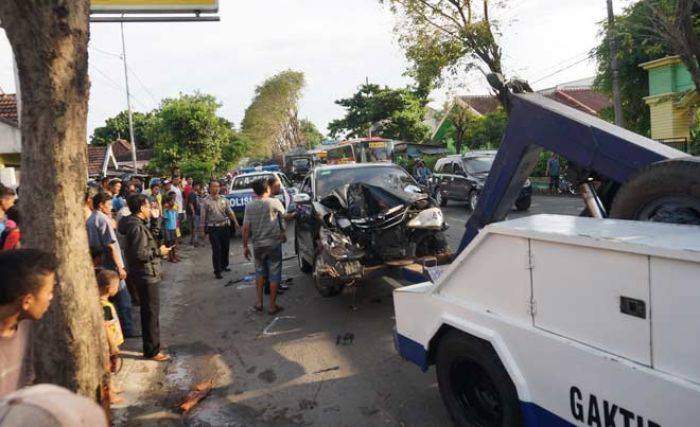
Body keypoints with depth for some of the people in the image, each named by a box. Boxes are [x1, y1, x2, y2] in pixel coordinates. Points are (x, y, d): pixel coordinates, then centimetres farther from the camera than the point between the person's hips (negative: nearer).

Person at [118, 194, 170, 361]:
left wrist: (154, 220, 13)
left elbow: (149, 238, 23)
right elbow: (139, 254, -28)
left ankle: (151, 344, 33)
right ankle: (152, 351, 8)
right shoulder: (137, 228, -22)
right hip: (146, 275, -10)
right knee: (151, 312, -1)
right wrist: (158, 252, -16)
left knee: (149, 311, 20)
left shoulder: (136, 224, 9)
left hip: (146, 274, 10)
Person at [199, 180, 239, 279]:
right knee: (216, 250, -5)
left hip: (225, 227, 4)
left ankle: (224, 265, 32)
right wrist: (202, 230, -8)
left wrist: (235, 222, -4)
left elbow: (230, 212, 7)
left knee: (225, 248, 12)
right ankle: (217, 271, 2)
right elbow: (202, 216, -5)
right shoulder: (205, 201, -3)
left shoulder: (223, 200, 8)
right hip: (213, 228, -4)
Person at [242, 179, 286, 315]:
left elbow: (246, 228, -5)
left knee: (260, 273, 22)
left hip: (258, 245, 3)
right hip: (274, 243, -3)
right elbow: (283, 215, 9)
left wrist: (245, 246, 5)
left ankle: (259, 302, 21)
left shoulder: (249, 206, -3)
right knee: (274, 275, 6)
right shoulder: (275, 202, -8)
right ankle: (272, 306, 10)